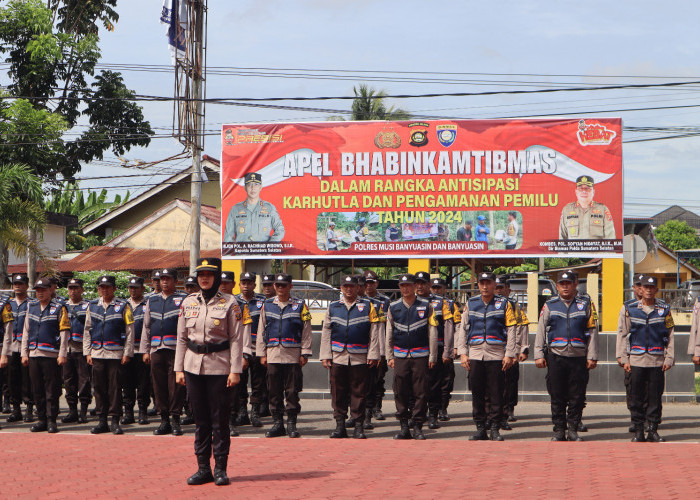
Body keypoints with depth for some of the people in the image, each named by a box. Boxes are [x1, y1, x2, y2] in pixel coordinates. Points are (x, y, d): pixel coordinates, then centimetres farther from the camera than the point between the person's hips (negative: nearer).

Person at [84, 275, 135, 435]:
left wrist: (127, 353, -6)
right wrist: (88, 353, 8)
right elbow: (87, 330, 15)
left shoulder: (123, 306, 1)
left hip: (116, 354, -3)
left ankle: (115, 421, 4)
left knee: (115, 387, -2)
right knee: (99, 387, 4)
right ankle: (102, 421, 11)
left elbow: (130, 331, 0)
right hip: (97, 354, 3)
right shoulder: (92, 306, 12)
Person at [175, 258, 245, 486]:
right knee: (200, 420, 8)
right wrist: (179, 369, 6)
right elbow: (181, 338, 11)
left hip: (219, 367, -3)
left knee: (220, 420, 0)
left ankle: (220, 469, 8)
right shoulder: (188, 302, 8)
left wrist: (235, 370, -9)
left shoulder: (229, 303, -2)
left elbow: (236, 339, -3)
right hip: (193, 366, 3)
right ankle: (203, 468, 15)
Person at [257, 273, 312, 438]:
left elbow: (306, 331, 3)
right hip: (273, 354, 2)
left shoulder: (300, 305, 5)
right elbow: (261, 330, 12)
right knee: (274, 391, 4)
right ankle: (277, 423, 11)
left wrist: (304, 353, -3)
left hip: (293, 355, -2)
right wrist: (262, 354, 6)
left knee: (292, 391, -1)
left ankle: (292, 424, 6)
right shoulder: (267, 305, 11)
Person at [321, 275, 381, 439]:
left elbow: (374, 332, 3)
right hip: (338, 356, 2)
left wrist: (373, 354, -4)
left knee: (359, 393, 0)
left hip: (360, 357, -2)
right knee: (338, 392, 3)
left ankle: (359, 427, 6)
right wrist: (325, 355, 4)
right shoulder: (333, 307, 12)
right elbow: (326, 332, 11)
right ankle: (340, 426, 10)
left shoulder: (367, 306, 6)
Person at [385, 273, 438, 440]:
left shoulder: (426, 306, 3)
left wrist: (432, 357, 0)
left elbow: (432, 333, 4)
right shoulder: (393, 307, 8)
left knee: (420, 393, -2)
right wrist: (389, 356, 9)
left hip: (421, 356, -2)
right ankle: (404, 427, 9)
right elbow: (389, 334, 13)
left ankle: (418, 427, 5)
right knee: (400, 393, 1)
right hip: (400, 356, 2)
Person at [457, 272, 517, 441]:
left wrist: (509, 355, -5)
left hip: (497, 355, -2)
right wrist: (462, 353, 3)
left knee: (496, 394, -2)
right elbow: (462, 329, 12)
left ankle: (495, 429, 5)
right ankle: (480, 428, 9)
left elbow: (511, 330, 2)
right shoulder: (470, 304, 12)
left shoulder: (504, 304, 5)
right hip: (475, 354, 2)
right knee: (477, 393, 3)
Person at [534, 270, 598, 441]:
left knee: (577, 397, 1)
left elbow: (592, 331, 6)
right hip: (556, 356, 1)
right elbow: (541, 331, 9)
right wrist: (539, 355, 1)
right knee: (557, 397, 2)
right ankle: (559, 431, 10)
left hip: (579, 357, 0)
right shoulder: (549, 305, 10)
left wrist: (592, 356, 0)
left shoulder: (586, 304, 8)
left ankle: (573, 430, 11)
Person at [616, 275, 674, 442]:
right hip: (636, 360, 0)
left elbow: (670, 335, 7)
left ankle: (653, 430, 11)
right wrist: (623, 358, -1)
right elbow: (622, 334, 6)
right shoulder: (629, 308, 5)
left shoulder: (664, 309, 7)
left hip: (657, 360, 0)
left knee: (655, 396, 3)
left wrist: (669, 358, 0)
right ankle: (638, 431, 7)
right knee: (636, 397, 1)